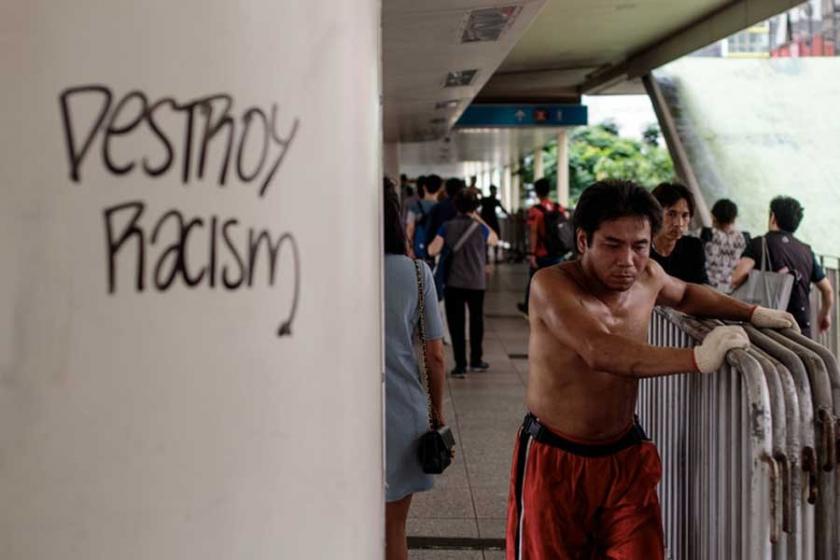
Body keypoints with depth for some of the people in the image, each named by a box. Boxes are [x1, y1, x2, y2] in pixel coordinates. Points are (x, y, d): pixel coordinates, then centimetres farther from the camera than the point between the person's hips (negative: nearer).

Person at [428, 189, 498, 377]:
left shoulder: (447, 227, -7)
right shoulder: (479, 228, -6)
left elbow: (432, 250, -11)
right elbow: (494, 240, 14)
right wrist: (479, 219, 13)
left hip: (454, 283, -1)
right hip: (476, 282, 1)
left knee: (456, 322, 3)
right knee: (476, 319, 19)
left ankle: (460, 365, -1)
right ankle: (476, 360, 28)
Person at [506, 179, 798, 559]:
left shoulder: (647, 275, -3)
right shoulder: (551, 285, -23)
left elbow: (684, 295, 23)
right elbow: (600, 351, -39)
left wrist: (752, 313, 11)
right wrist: (697, 359, -44)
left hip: (624, 456, 5)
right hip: (555, 458, -4)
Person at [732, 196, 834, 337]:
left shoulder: (760, 243, -1)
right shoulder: (806, 251, 12)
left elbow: (738, 277, -19)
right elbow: (827, 290, 17)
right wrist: (825, 314, 35)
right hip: (802, 325, 4)